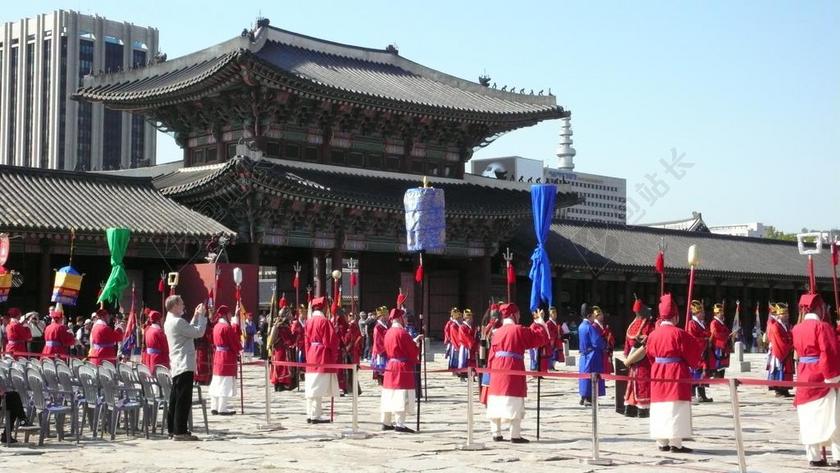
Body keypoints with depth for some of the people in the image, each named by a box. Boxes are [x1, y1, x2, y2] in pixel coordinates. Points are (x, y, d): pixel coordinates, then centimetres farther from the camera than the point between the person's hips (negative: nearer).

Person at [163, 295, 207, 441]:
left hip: (176, 367, 10)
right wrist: (201, 315, -5)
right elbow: (198, 332, -16)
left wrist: (196, 316, 20)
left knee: (175, 399, 12)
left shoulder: (169, 321, 16)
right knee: (184, 400, -8)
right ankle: (180, 432, -8)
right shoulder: (178, 321, -15)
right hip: (184, 365, -10)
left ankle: (172, 430, 15)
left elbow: (190, 330, 22)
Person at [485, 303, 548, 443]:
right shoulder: (519, 330, -6)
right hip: (514, 370, -6)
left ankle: (496, 433, 15)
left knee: (496, 403, 11)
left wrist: (492, 369, 15)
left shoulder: (497, 332, 10)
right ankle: (515, 435, -4)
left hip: (497, 369, 6)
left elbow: (492, 354, 10)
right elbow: (541, 337, -2)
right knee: (515, 404, -3)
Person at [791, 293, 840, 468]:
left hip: (804, 376, 6)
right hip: (821, 377, -6)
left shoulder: (797, 329, 10)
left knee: (809, 418, 7)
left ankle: (814, 456, 8)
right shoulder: (822, 326, -12)